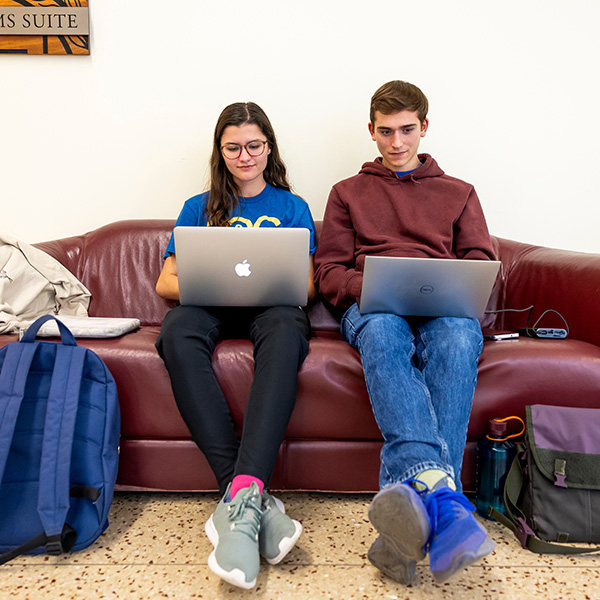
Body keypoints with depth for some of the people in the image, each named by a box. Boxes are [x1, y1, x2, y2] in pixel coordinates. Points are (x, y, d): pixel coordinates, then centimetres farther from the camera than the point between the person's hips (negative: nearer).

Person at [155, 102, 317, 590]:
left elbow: (308, 286, 11)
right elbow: (165, 282, 14)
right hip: (210, 306, 1)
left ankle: (242, 494, -47)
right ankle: (254, 498, -42)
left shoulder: (293, 207, 21)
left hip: (271, 306, -1)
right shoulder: (199, 209, 23)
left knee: (286, 328, -39)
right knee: (177, 332, -36)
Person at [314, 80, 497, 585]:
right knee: (383, 333, -39)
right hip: (371, 307, 0)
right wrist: (367, 287, -9)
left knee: (459, 338, -37)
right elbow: (329, 272, 14)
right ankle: (437, 488, -56)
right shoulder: (348, 193, 26)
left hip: (444, 310, 1)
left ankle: (418, 501, -48)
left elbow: (482, 267, 15)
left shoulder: (459, 194, 27)